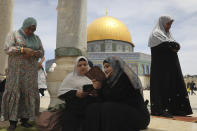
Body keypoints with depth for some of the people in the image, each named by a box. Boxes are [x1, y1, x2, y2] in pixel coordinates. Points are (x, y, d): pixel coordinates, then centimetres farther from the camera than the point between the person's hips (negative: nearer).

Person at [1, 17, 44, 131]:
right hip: (17, 69, -3)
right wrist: (24, 50, -23)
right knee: (13, 93, -6)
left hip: (31, 70, 3)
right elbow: (8, 48, -11)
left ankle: (25, 119, 8)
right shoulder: (13, 34, 1)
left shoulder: (36, 38, 12)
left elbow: (41, 53, 8)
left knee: (29, 93, -1)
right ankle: (13, 121, 1)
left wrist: (33, 53, -14)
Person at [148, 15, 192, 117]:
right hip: (161, 64, -8)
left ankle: (175, 109, 7)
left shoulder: (168, 34, 25)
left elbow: (176, 46, 13)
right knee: (162, 85, -11)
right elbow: (166, 44, -15)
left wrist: (174, 46, -8)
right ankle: (160, 109, -8)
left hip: (171, 65, 9)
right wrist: (175, 45, 1)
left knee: (175, 85, 3)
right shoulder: (155, 33, -1)